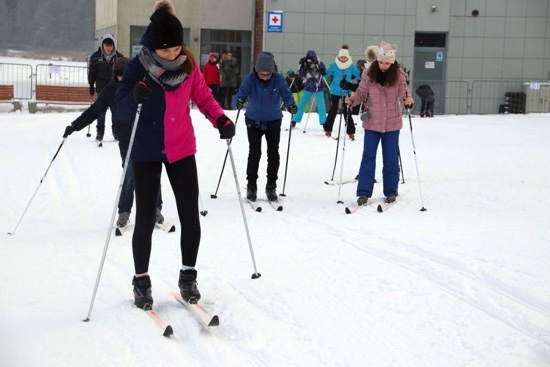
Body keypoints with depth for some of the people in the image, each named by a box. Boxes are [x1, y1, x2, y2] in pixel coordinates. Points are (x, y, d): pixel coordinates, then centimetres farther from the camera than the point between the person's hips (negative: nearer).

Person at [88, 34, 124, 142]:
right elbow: (92, 72, 3)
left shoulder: (119, 57, -2)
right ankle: (100, 131, 9)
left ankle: (116, 131, 16)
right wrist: (91, 86, 1)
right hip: (101, 87, 0)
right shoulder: (95, 57, -3)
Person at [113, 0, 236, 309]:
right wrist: (134, 98, -38)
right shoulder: (138, 67, -15)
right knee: (146, 220, 3)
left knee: (190, 217, 3)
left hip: (181, 150, 3)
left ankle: (188, 276, 20)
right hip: (146, 153, -2)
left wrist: (220, 119, -11)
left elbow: (203, 96, 6)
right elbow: (120, 111, -16)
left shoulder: (188, 63, -6)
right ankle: (142, 281, 18)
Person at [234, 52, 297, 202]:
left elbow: (286, 95, -8)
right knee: (254, 153, -2)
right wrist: (240, 101, -37)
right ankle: (251, 186, 9)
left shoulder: (279, 79, -15)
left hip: (273, 122, 1)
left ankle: (271, 187, 14)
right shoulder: (250, 79, -16)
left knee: (273, 154, 3)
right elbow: (242, 93, -15)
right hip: (253, 121, -1)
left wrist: (291, 105, -28)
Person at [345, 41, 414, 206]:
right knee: (368, 157, 1)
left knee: (390, 158, 9)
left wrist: (408, 100, -31)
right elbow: (361, 92, -2)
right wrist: (352, 99, -21)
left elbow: (403, 92, -10)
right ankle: (364, 192, 6)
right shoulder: (369, 73, -5)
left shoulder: (398, 75, -6)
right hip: (372, 122, 0)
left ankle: (391, 191, 21)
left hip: (392, 123, 0)